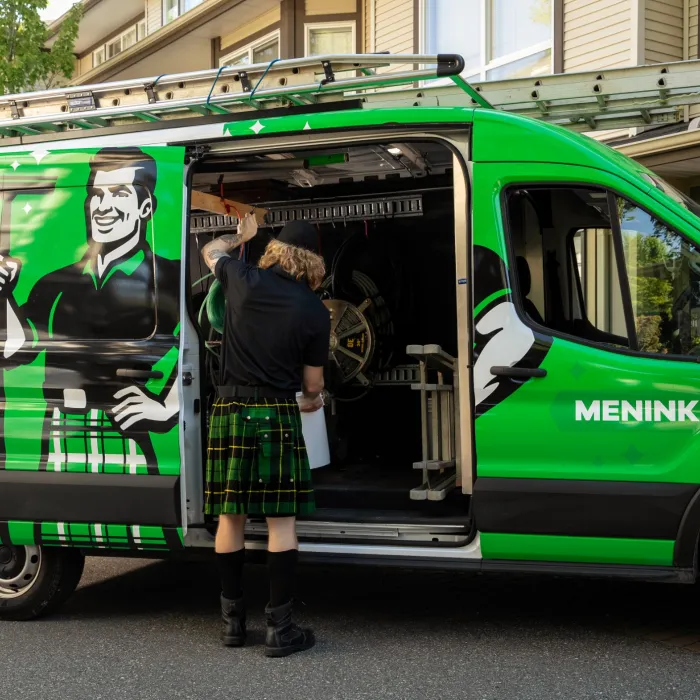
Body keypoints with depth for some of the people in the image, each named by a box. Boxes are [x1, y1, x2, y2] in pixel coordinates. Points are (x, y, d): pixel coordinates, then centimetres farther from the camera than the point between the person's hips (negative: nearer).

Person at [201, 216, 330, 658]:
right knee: (282, 521, 1)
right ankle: (280, 628, 3)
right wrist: (311, 400, 28)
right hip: (277, 415, -3)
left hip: (230, 410, 3)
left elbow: (211, 251, 26)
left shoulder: (244, 280, 2)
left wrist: (241, 236, 45)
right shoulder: (315, 312, -3)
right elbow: (312, 383, 5)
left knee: (230, 516, 10)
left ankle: (233, 620, 20)